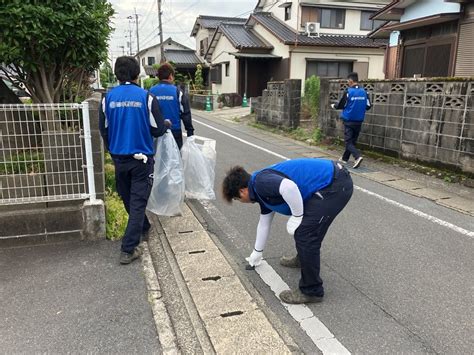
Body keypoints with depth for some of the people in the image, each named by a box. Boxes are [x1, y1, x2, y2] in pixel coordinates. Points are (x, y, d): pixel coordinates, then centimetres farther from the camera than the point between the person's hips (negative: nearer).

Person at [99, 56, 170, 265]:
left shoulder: (108, 98, -1)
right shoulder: (146, 97, -11)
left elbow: (104, 130, 6)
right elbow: (157, 130, -7)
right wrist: (167, 124, 15)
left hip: (119, 159, 4)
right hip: (142, 158, -3)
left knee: (128, 199, 22)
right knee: (138, 201, 1)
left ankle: (143, 227, 43)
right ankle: (128, 249, -2)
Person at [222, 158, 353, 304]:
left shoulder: (260, 182, -12)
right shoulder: (263, 190, 18)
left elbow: (289, 187, -33)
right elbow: (264, 223, 31)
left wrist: (297, 216, -15)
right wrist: (257, 252, 44)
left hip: (335, 185, -10)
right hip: (332, 181, 10)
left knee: (305, 234, -6)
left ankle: (312, 291, 8)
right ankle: (304, 258, 48)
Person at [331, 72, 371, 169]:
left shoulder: (348, 91, -13)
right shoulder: (364, 92, 2)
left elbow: (341, 105, -7)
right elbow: (368, 106, 5)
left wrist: (334, 105, 14)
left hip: (349, 121, -5)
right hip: (359, 121, 5)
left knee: (348, 142, -2)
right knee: (353, 141, 16)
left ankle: (358, 156, -23)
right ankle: (345, 158, 28)